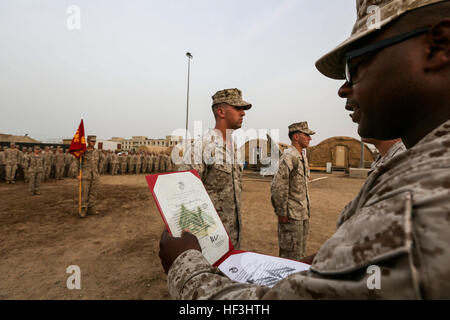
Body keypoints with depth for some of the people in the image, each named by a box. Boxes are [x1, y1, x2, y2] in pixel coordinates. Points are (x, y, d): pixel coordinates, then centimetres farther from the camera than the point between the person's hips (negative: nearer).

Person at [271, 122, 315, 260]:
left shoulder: (303, 157, 12)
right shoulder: (289, 157, -20)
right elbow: (277, 187, -25)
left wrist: (307, 209, 19)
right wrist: (281, 212, -19)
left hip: (303, 214, 9)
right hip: (291, 216, -9)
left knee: (301, 252, 22)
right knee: (291, 255, 4)